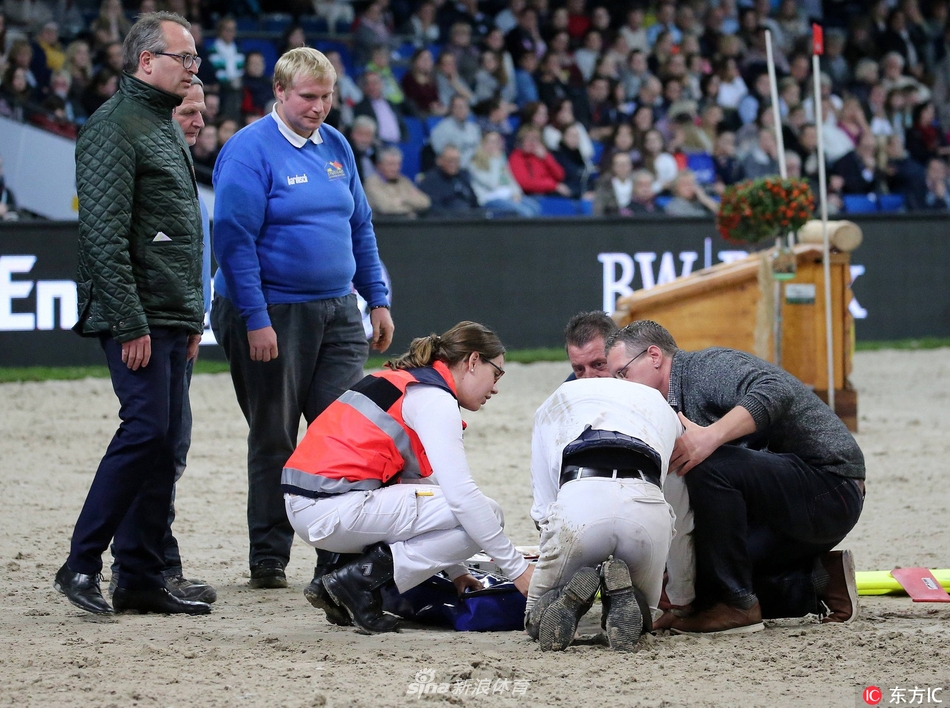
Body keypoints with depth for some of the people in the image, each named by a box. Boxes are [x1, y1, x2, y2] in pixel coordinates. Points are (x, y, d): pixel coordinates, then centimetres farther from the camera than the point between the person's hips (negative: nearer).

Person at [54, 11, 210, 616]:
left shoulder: (169, 130, 20)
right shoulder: (116, 126, -10)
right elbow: (104, 233, -17)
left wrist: (193, 317, 20)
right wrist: (130, 323, -20)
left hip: (173, 319, 9)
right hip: (136, 319, -9)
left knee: (165, 447, 6)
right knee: (146, 430, -15)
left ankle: (143, 581, 9)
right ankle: (82, 563, -8)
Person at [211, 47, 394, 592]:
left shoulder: (336, 147, 11)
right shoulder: (250, 151, -10)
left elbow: (361, 227, 18)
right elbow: (235, 239, -15)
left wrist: (379, 300, 13)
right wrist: (255, 320, -19)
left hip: (337, 314, 6)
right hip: (272, 316, -5)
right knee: (275, 441, 3)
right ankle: (269, 560, 13)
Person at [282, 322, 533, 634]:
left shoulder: (404, 381, 22)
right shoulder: (435, 400, -6)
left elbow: (416, 481, 26)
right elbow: (461, 494, -15)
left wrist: (454, 570, 24)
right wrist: (518, 569, -10)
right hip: (332, 510, -10)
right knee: (484, 516, -7)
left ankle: (337, 578, 12)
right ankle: (358, 581, -8)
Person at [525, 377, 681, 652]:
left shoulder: (553, 405, 37)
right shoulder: (661, 405, 39)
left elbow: (543, 506, 30)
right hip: (648, 503, 1)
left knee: (537, 623, 20)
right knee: (642, 620, 26)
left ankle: (570, 598, -15)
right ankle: (622, 596, -11)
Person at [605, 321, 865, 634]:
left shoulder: (708, 366, -12)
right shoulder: (675, 408, 17)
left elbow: (776, 390, -34)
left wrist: (711, 436, -42)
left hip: (830, 484, -10)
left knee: (709, 467, -30)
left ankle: (736, 605, -21)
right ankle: (820, 581, 7)